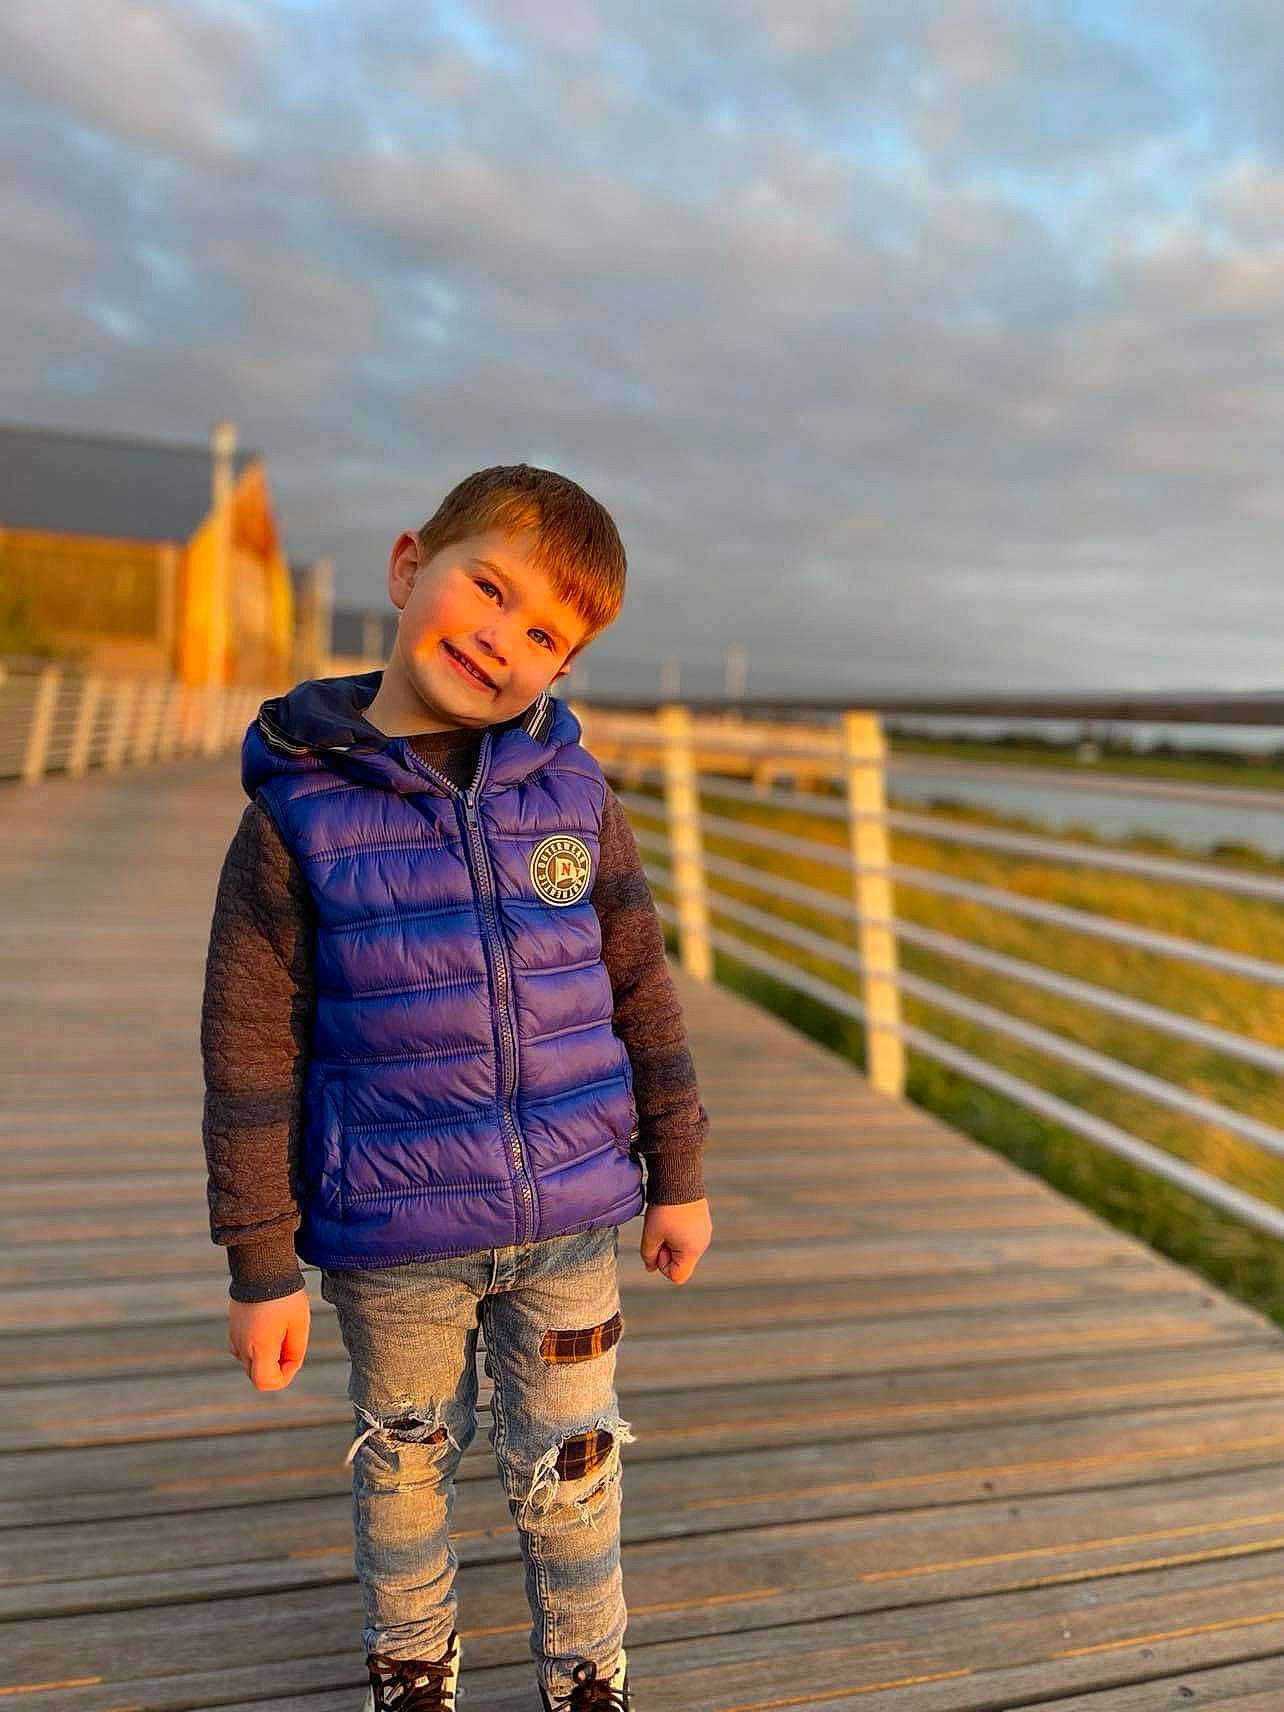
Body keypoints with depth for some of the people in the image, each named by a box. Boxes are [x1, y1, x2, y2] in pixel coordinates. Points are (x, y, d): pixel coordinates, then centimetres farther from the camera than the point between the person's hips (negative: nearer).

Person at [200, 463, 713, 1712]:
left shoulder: (571, 795, -5)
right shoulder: (297, 814, -11)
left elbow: (641, 993, 3)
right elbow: (251, 1058, -8)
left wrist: (678, 1177, 7)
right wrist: (262, 1268, -5)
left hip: (572, 1223, 2)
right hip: (391, 1245, -1)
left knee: (571, 1470, 17)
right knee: (403, 1463, 21)